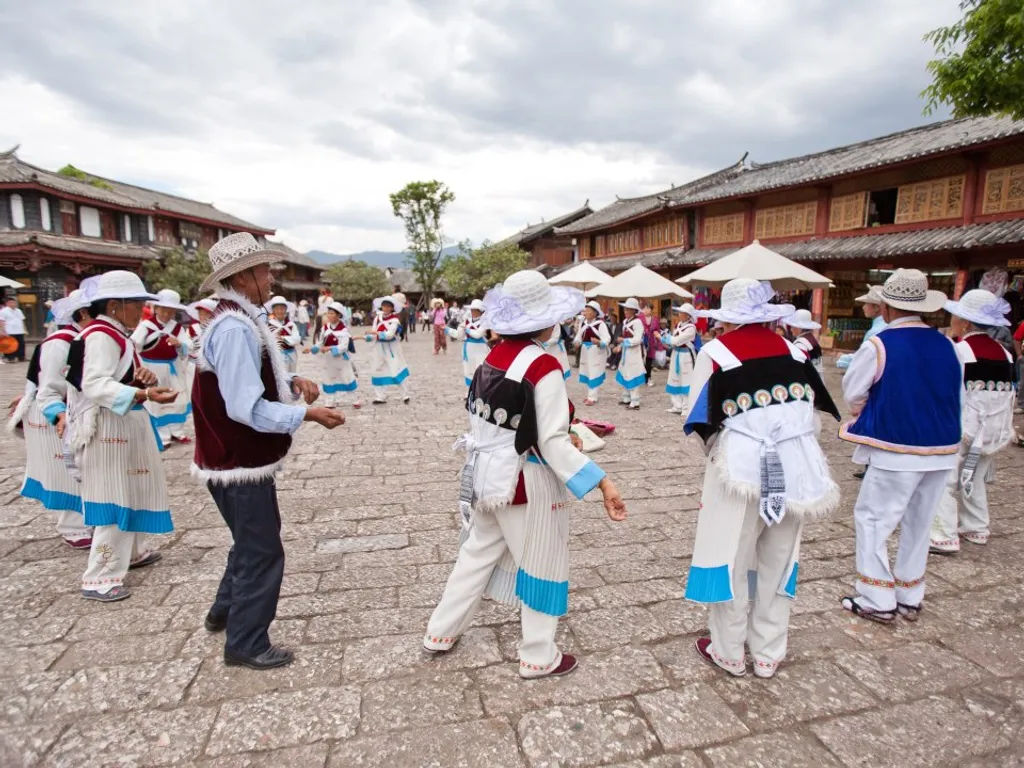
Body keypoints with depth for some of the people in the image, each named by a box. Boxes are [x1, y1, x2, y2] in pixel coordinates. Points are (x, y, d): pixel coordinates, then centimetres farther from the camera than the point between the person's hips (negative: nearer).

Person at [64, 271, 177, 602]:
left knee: (130, 494, 20)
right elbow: (96, 385, -29)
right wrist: (145, 395, -41)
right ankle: (100, 578, 2)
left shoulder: (119, 334, 12)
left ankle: (131, 552, 35)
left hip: (126, 426, 10)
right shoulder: (101, 336, -18)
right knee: (114, 499, -6)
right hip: (109, 429, -10)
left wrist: (146, 377, -5)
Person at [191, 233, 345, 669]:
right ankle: (246, 645, 21)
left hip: (240, 458, 10)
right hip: (241, 463, -10)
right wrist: (307, 414, -23)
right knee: (262, 551, 4)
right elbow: (247, 408, -28)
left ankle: (225, 612, 46)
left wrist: (292, 383, -1)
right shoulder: (235, 329, -24)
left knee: (251, 542, 26)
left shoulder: (240, 321, 8)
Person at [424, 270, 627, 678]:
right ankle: (538, 657, 29)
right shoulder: (543, 366, -21)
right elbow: (553, 443, -23)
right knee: (541, 565, 12)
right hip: (529, 482, -7)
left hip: (490, 475, 7)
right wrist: (601, 482, -23)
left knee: (478, 553, 23)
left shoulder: (494, 357, 0)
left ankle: (440, 633, 38)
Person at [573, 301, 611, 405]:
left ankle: (592, 397, 2)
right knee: (587, 373, 14)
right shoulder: (583, 323, 6)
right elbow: (579, 336, 10)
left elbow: (607, 338, -21)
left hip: (597, 352, -7)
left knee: (594, 374, -2)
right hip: (585, 351, 7)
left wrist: (599, 342, -40)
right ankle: (590, 395, 27)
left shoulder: (600, 324, -16)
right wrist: (577, 342, -12)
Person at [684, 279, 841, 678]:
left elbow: (701, 421, -5)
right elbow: (815, 414, 7)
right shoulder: (793, 352, 4)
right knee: (777, 562, 17)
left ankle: (729, 654, 25)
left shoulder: (715, 353, -7)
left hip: (741, 470, -4)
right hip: (794, 471, 4)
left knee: (732, 561, 11)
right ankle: (768, 654, 31)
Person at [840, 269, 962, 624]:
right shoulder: (946, 345, 2)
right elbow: (957, 396, 10)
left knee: (872, 518, 6)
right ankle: (910, 597, 28)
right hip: (942, 448, 6)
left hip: (897, 449, -6)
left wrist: (870, 416, 14)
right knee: (918, 523, 17)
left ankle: (877, 600, 8)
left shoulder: (878, 345, -14)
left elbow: (853, 394, -5)